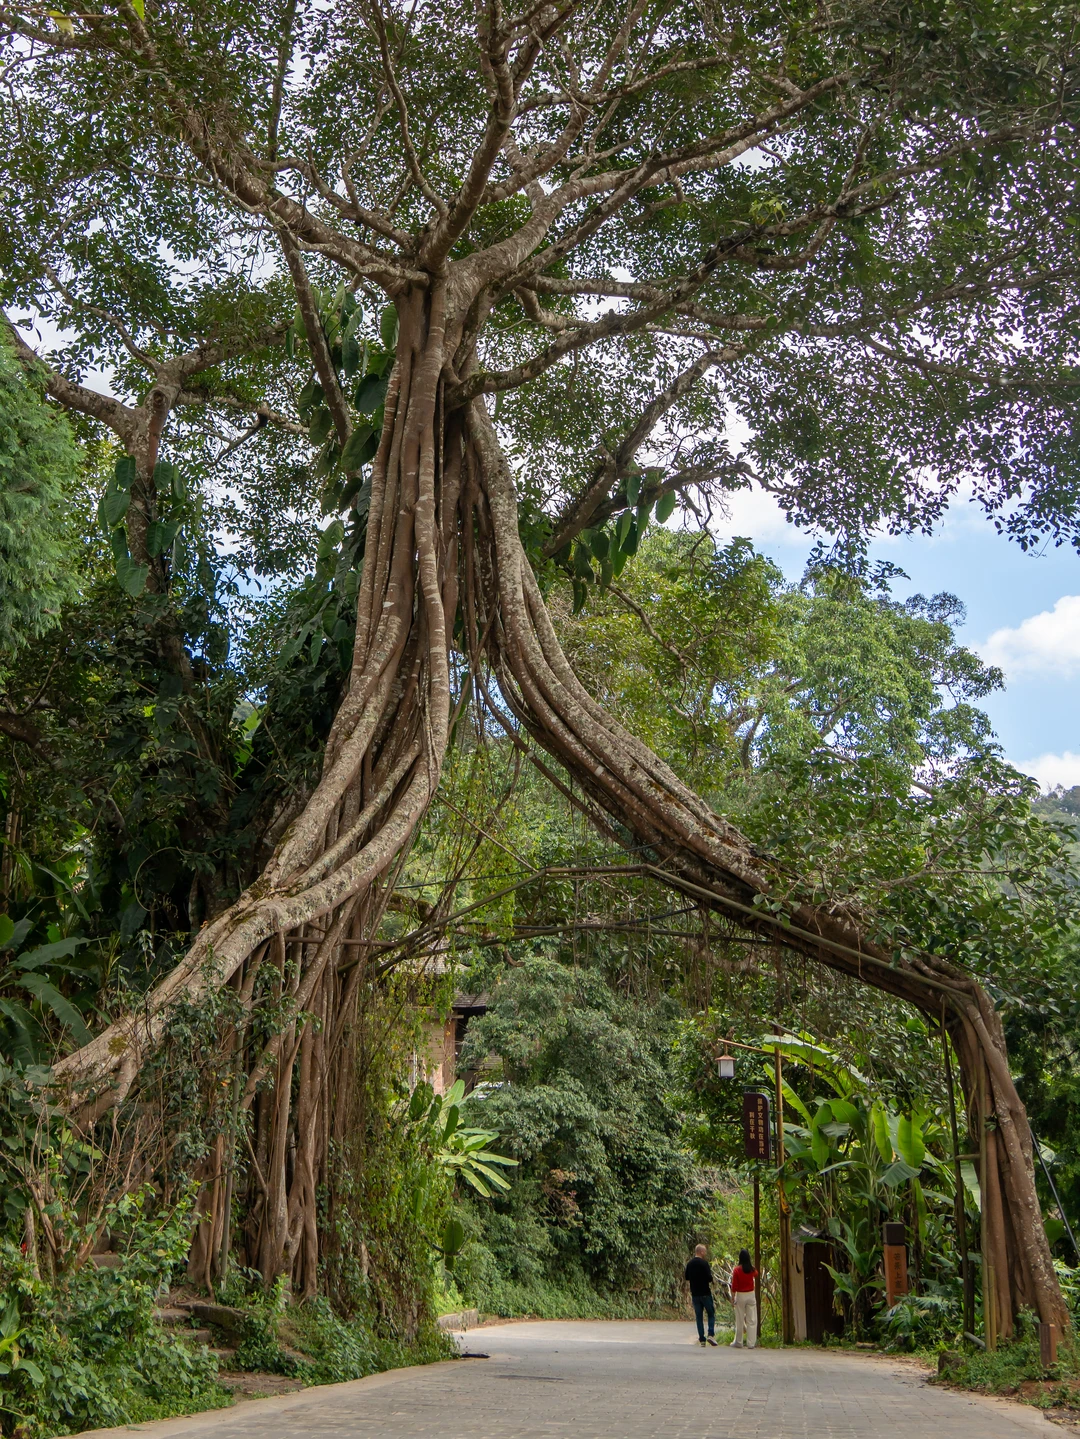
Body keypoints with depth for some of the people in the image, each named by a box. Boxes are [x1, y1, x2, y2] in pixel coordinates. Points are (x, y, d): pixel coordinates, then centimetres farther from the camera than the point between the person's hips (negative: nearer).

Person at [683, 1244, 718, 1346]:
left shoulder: (690, 1264, 7)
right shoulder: (704, 1263, -13)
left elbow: (686, 1279, 15)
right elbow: (710, 1279, -16)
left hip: (695, 1294, 5)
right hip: (705, 1293, -5)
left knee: (698, 1316, 8)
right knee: (711, 1314, 9)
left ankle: (702, 1340, 5)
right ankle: (711, 1335, -6)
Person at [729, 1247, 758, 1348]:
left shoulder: (737, 1270, -11)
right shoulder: (752, 1270, -2)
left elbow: (734, 1285, -9)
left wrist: (732, 1297, 0)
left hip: (740, 1295, -2)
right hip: (751, 1295, 2)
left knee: (739, 1320, 7)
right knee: (752, 1320, 5)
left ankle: (738, 1342, 16)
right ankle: (751, 1343, 3)